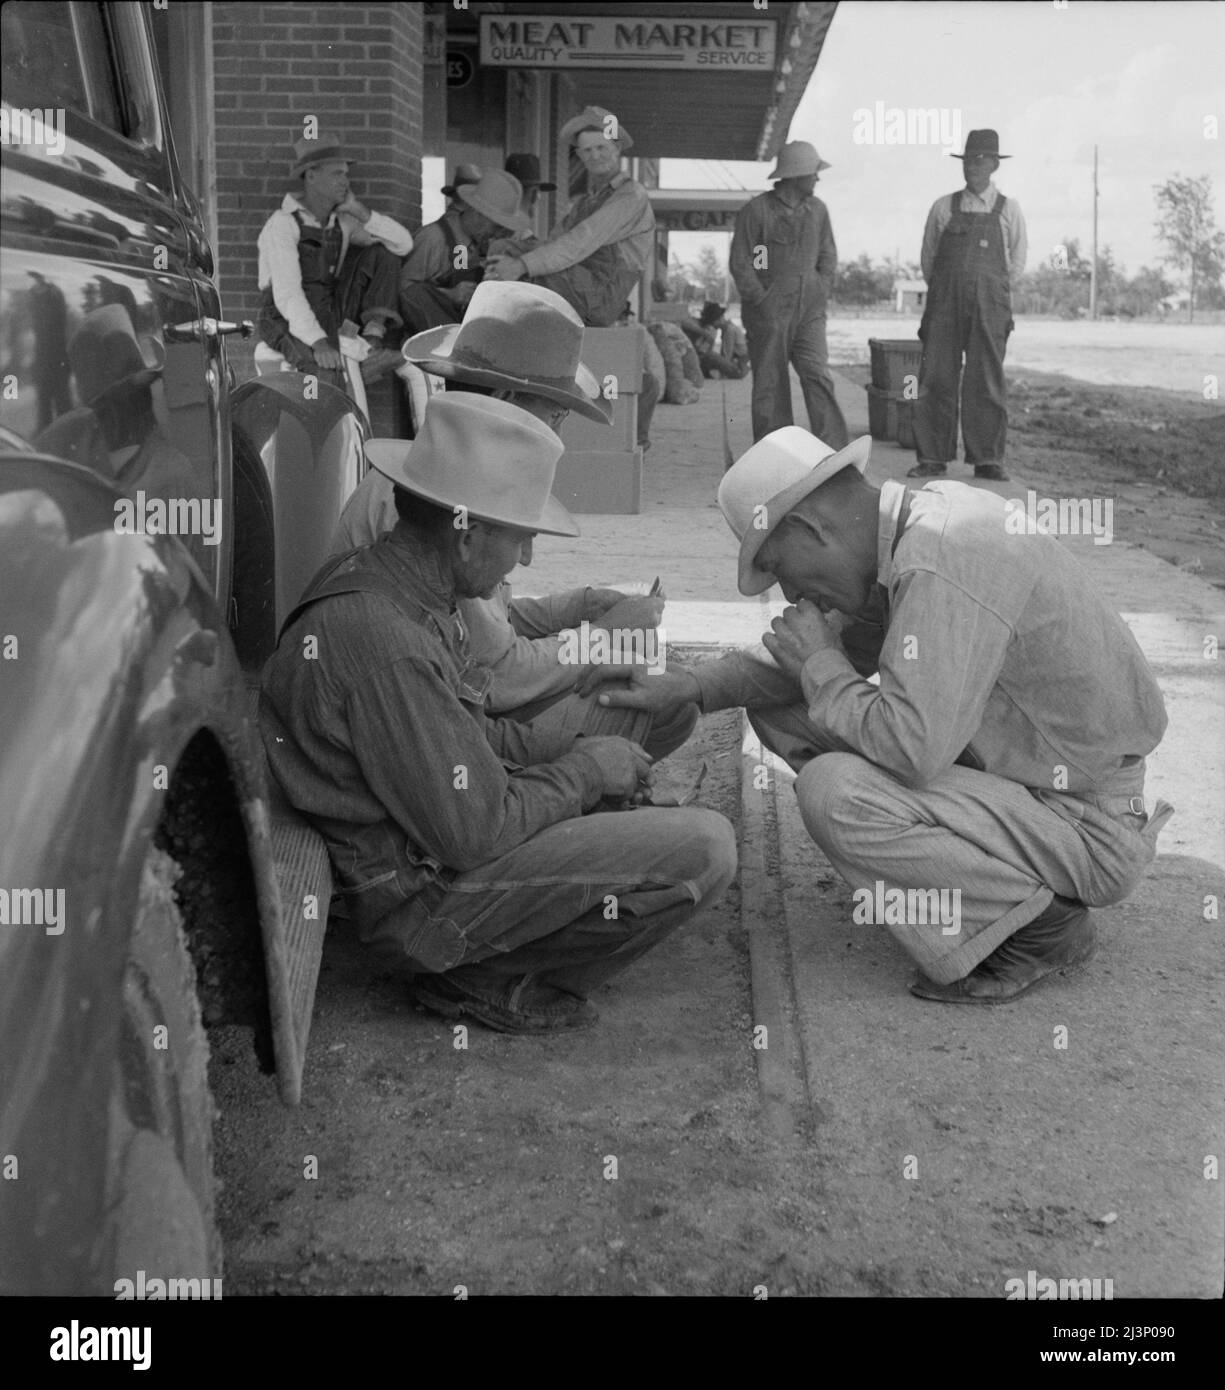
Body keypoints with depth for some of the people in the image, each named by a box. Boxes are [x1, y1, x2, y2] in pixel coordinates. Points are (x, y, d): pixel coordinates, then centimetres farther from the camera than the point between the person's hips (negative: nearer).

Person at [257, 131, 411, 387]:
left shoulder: (342, 222, 6)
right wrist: (318, 342, -38)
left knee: (382, 252, -3)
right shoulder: (283, 224, -14)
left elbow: (404, 244, 0)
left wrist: (359, 211, -11)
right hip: (291, 322, -7)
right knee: (329, 376, -37)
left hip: (331, 312, 7)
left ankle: (374, 343, -15)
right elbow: (287, 293, -25)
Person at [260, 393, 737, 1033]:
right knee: (704, 848, -17)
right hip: (420, 895, -10)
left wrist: (570, 749, 3)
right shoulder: (382, 642, -29)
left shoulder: (384, 584, 3)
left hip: (430, 837, 10)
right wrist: (584, 769, -10)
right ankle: (492, 978, -1)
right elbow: (473, 832, -26)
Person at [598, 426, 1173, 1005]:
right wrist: (694, 686, 1)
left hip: (1086, 831, -9)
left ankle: (1042, 922, -8)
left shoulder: (943, 562, -28)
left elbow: (911, 749, -34)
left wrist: (820, 665, -15)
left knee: (833, 793, -28)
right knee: (782, 706, 6)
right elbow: (842, 641, 14)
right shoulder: (922, 519, 2)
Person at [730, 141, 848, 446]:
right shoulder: (756, 210, -5)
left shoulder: (817, 209, 10)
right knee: (770, 384, 1)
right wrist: (762, 301, -9)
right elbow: (740, 262, -5)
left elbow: (828, 255, 19)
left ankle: (834, 452, -11)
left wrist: (821, 293, 5)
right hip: (768, 314, -3)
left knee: (818, 375, -9)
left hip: (809, 312, 3)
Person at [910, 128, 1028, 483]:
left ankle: (987, 460, 1)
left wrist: (993, 295, 11)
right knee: (936, 380, -4)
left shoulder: (1008, 210, 8)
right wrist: (942, 294, 13)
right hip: (944, 305, 1)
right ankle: (933, 458, 0)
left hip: (989, 306, -1)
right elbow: (928, 257, 16)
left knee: (987, 383, -4)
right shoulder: (943, 207, 10)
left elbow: (1017, 261, 14)